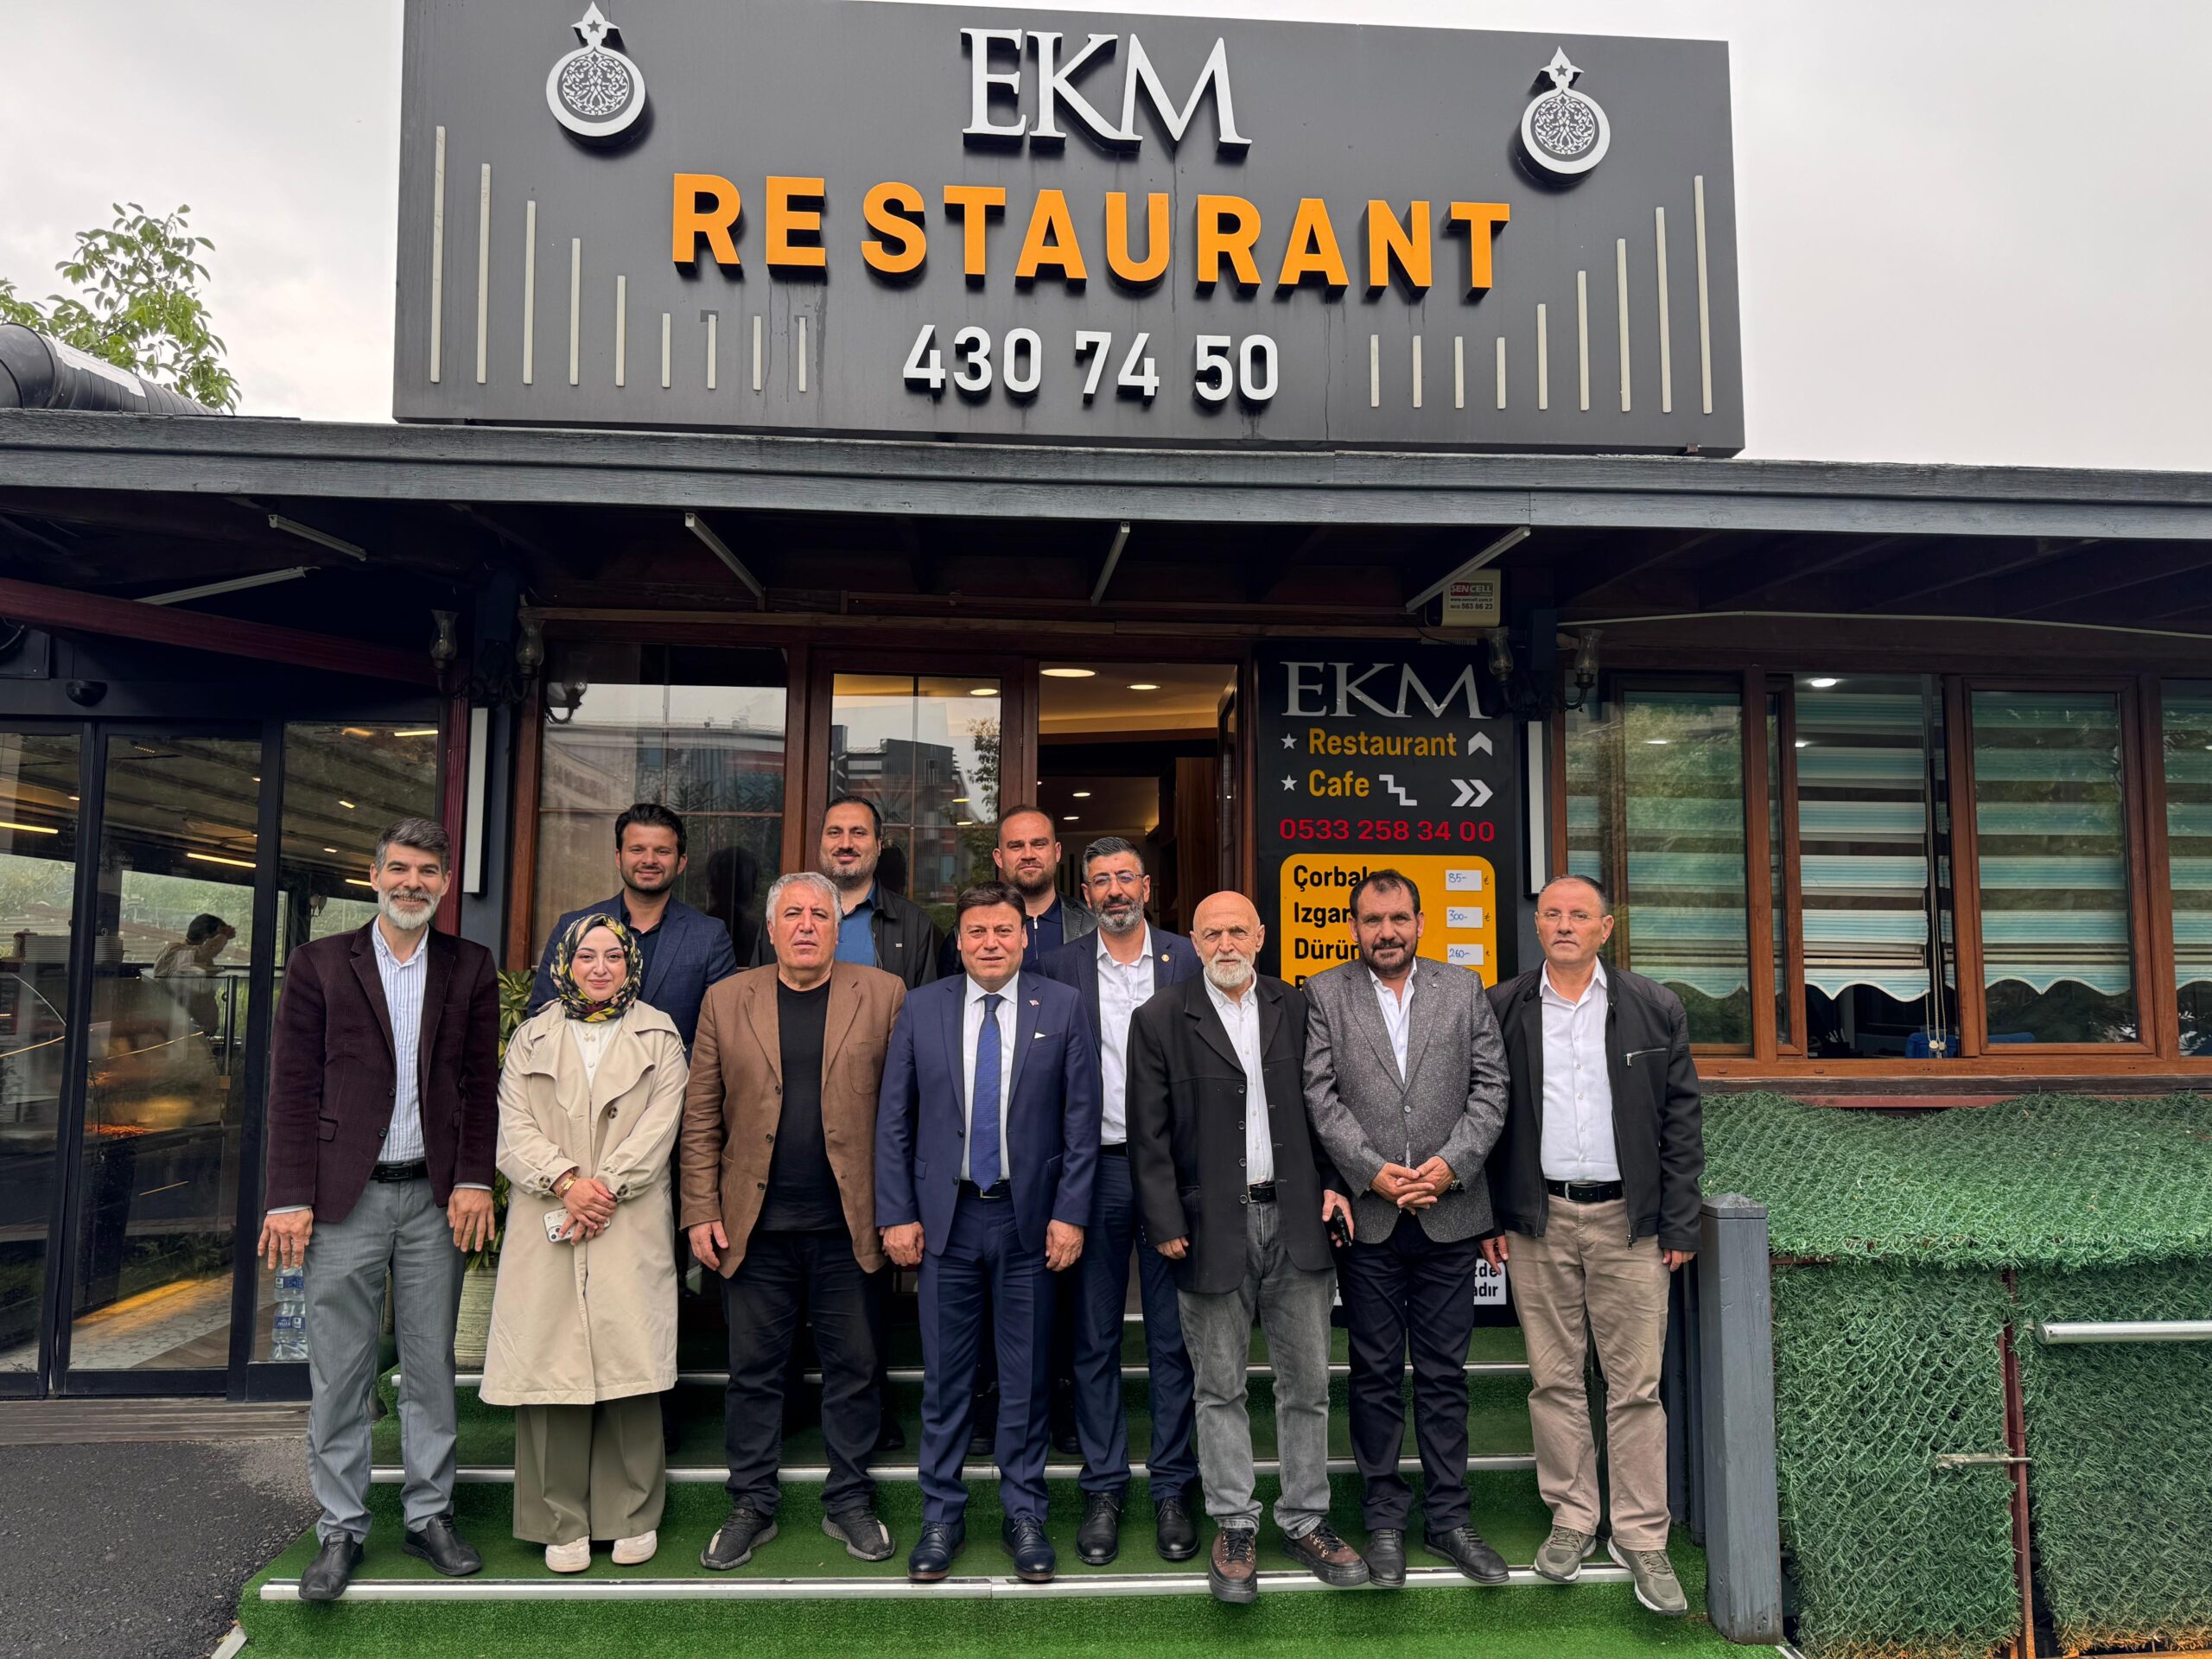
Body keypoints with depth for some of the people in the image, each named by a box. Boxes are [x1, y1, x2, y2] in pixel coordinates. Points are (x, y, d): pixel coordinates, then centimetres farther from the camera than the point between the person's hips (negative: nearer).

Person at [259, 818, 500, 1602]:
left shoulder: (470, 969, 7)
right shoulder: (319, 964, 3)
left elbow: (482, 1086, 5)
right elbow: (293, 1086, 0)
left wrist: (474, 1179, -4)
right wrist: (290, 1197, -6)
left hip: (436, 1198, 1)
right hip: (346, 1196, -1)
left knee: (432, 1367, 10)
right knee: (338, 1373, 6)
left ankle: (429, 1514, 23)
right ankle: (340, 1529, 19)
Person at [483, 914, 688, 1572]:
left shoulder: (659, 1038, 10)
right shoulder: (531, 1038, 14)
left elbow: (659, 1128, 0)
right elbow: (515, 1129, 3)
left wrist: (606, 1186, -12)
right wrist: (567, 1181, -12)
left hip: (632, 1228, -1)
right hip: (546, 1230, 1)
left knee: (631, 1366, -2)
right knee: (552, 1366, 0)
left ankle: (632, 1517, 11)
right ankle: (563, 1523, 12)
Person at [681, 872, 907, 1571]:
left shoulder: (883, 996, 1)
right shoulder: (727, 1000, 5)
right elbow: (702, 1117, 5)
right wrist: (701, 1212, -1)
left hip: (849, 1224, -1)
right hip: (756, 1224, 1)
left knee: (853, 1370, 10)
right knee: (754, 1373, 12)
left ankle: (849, 1502, 27)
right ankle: (752, 1507, 28)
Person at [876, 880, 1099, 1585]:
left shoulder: (1061, 1008, -1)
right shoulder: (922, 1008, 2)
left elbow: (1081, 1121, -1)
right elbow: (894, 1120, 3)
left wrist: (1070, 1213, -7)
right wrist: (897, 1214, -2)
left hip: (1029, 1217, -1)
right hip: (946, 1215, 1)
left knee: (1025, 1376, 9)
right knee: (944, 1376, 10)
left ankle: (1024, 1514, 25)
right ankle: (941, 1515, 25)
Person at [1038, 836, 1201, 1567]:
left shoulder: (1187, 959, 3)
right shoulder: (1060, 967, 4)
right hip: (1094, 1169, 1)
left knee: (1173, 1336, 8)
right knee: (1094, 1339, 8)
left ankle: (1171, 1491, 21)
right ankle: (1103, 1490, 21)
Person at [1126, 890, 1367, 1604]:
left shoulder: (1296, 1009, 7)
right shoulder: (1160, 1019, -2)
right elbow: (1148, 1134, -3)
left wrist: (1332, 1182, 0)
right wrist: (1166, 1223, -8)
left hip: (1295, 1219, 2)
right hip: (1213, 1225, -2)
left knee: (1307, 1383, 10)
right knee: (1220, 1387, 9)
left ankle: (1305, 1518, 26)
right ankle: (1234, 1526, 23)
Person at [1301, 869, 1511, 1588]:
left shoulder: (1464, 990, 7)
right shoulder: (1324, 995, 3)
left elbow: (1490, 1087, 3)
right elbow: (1320, 1096, -4)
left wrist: (1453, 1163, -10)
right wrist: (1372, 1171, -13)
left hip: (1449, 1213, 1)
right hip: (1367, 1216, -1)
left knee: (1444, 1373, 10)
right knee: (1376, 1373, 8)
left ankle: (1447, 1517, 23)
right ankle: (1384, 1519, 21)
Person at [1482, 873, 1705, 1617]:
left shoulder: (1654, 1010, 2)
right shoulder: (1501, 1011, 3)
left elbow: (1681, 1121, 3)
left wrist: (1679, 1224, -1)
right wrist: (1490, 1217, 2)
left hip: (1629, 1220, -1)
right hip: (1537, 1220, 1)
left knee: (1636, 1386, 3)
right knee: (1553, 1379, 9)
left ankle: (1640, 1538, 16)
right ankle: (1572, 1519, 24)